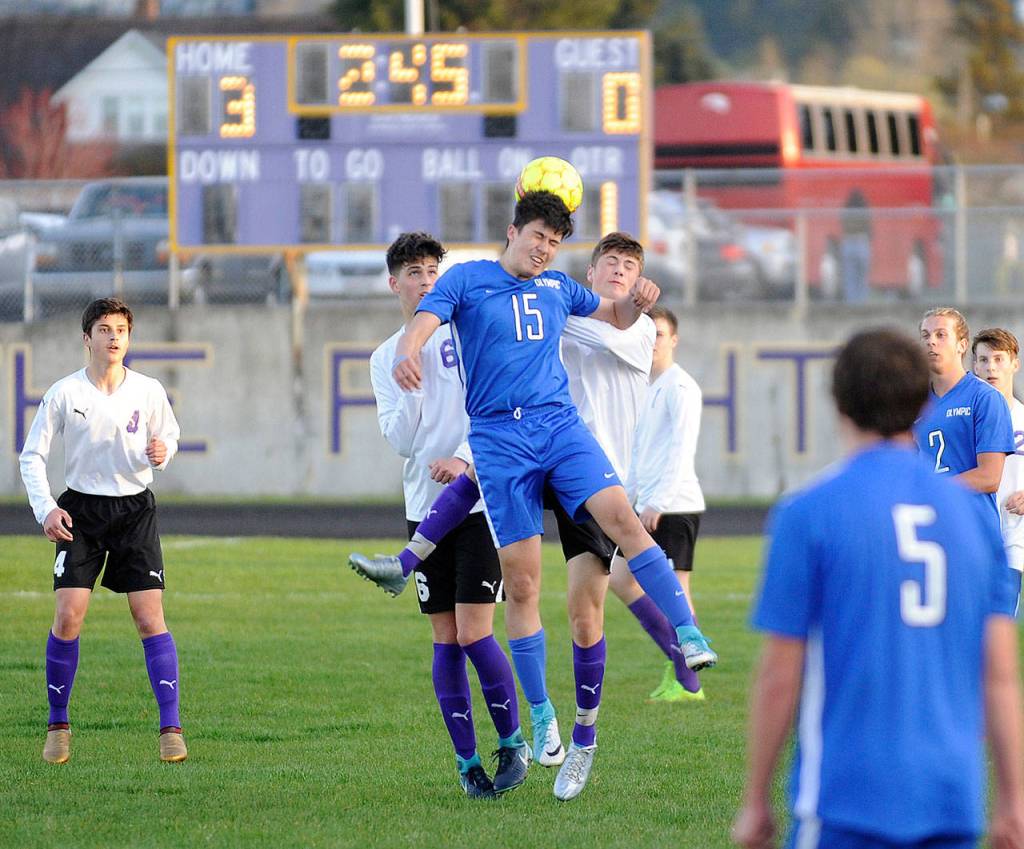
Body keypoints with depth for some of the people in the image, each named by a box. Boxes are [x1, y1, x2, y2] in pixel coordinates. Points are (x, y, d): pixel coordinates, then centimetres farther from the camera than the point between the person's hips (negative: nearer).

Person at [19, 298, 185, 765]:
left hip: (135, 510, 1)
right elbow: (32, 455, 1)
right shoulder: (65, 393, -5)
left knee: (150, 618, -8)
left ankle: (170, 728, -5)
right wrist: (46, 509, -12)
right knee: (68, 617, -9)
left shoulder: (148, 391, -2)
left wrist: (162, 452, -10)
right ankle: (58, 726, 6)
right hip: (81, 511, -1)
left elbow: (169, 437, 14)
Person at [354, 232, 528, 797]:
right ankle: (467, 759, 10)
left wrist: (465, 459, -17)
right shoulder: (385, 358, 10)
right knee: (446, 640, 2)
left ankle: (512, 744, 6)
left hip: (479, 499, -3)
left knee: (475, 633, -11)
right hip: (425, 509, 3)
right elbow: (401, 440, 0)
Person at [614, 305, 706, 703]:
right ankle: (678, 662, 14)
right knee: (620, 579, 10)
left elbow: (682, 450, -19)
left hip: (675, 506, -10)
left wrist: (658, 502, -24)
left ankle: (687, 683, -3)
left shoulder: (680, 387, -10)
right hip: (652, 509, 10)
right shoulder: (649, 389, 18)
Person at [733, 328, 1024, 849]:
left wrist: (755, 801, 5)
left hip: (847, 799, -5)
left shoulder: (807, 514, -6)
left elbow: (779, 679, -5)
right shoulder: (972, 511, 8)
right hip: (952, 805, 5)